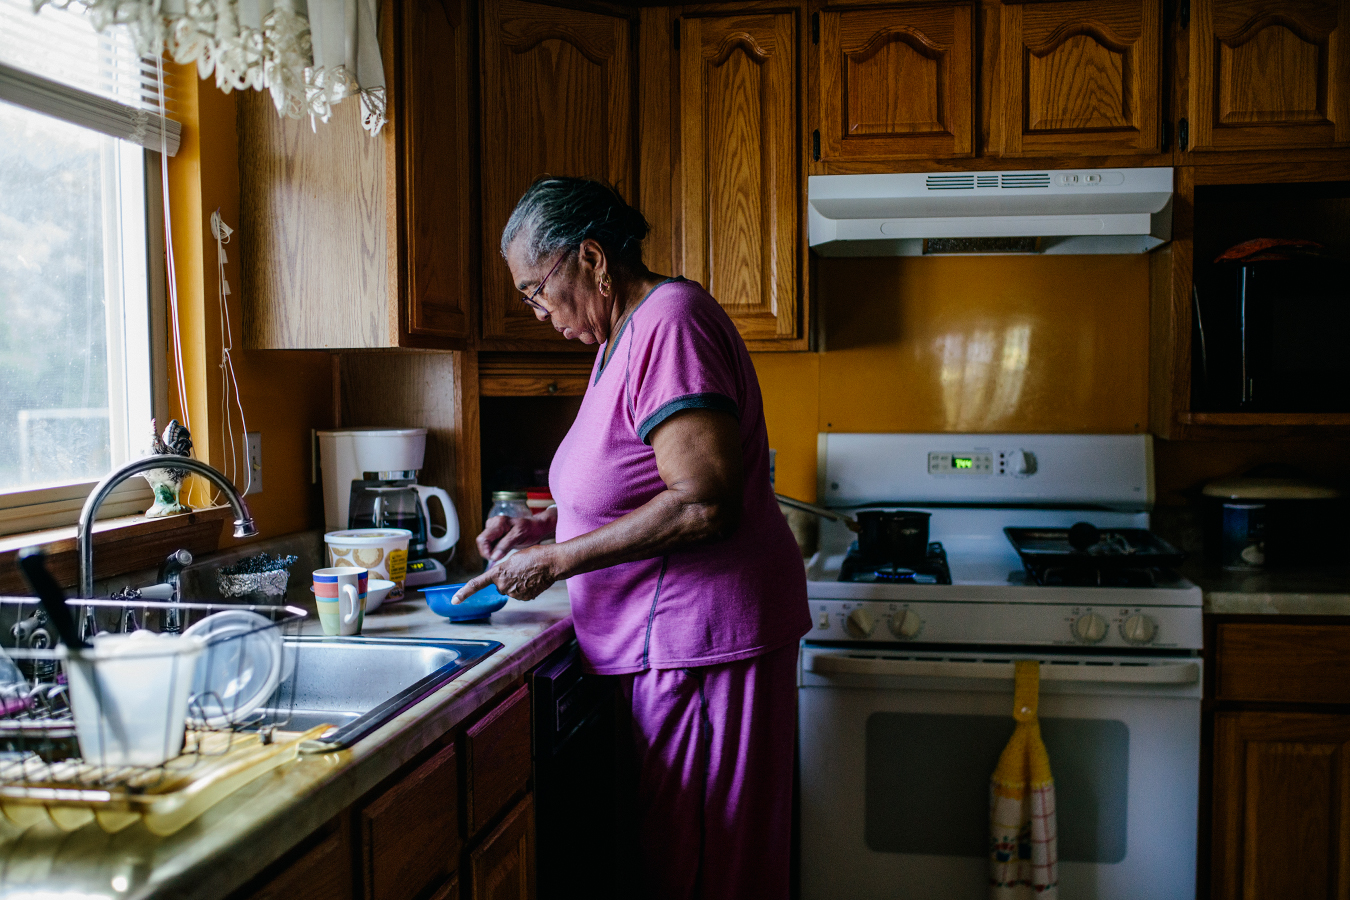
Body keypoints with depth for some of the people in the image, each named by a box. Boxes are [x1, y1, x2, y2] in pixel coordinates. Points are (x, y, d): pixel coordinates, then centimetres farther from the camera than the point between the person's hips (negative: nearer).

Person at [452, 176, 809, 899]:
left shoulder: (670, 321, -16)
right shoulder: (622, 337, 16)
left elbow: (704, 502, -25)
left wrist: (558, 558, -17)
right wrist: (543, 524, 12)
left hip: (703, 633, -10)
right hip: (661, 639, 10)